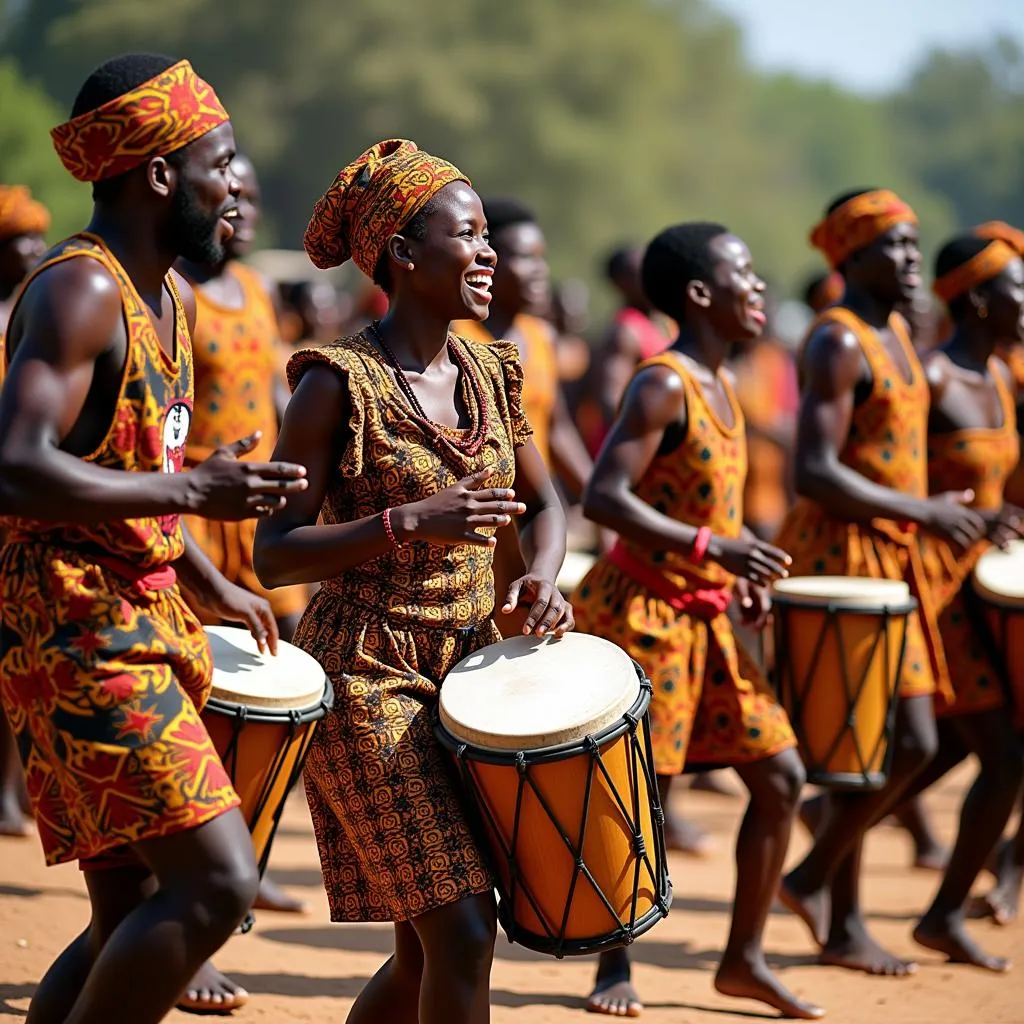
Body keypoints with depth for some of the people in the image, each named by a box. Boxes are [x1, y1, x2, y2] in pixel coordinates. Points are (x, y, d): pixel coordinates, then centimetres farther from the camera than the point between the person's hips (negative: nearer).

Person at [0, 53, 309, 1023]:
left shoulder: (170, 300, 16)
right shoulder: (79, 291, -15)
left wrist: (213, 586, 20)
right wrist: (192, 491, -24)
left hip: (140, 625, 10)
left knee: (131, 921, 10)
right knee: (217, 880, -16)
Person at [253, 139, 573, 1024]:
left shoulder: (489, 373, 7)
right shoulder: (340, 385, -12)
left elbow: (542, 501, 21)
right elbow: (275, 554, -13)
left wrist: (542, 575, -1)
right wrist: (410, 522, -23)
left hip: (470, 665, 7)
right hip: (370, 674, -7)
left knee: (427, 948, 10)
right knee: (461, 931, -12)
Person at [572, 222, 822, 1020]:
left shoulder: (721, 386, 13)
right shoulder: (663, 385, -15)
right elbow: (604, 497, -23)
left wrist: (743, 572, 7)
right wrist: (711, 548, -28)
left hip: (705, 617, 9)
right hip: (644, 611, -9)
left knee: (781, 776, 6)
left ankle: (745, 958, 16)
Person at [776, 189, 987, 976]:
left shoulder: (895, 335, 16)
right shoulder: (838, 342, -13)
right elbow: (815, 473, -21)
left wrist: (947, 511, 13)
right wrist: (923, 513, -17)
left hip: (891, 557, 9)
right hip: (843, 555, -9)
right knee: (911, 741, -12)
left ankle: (844, 922, 15)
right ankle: (817, 877, 3)